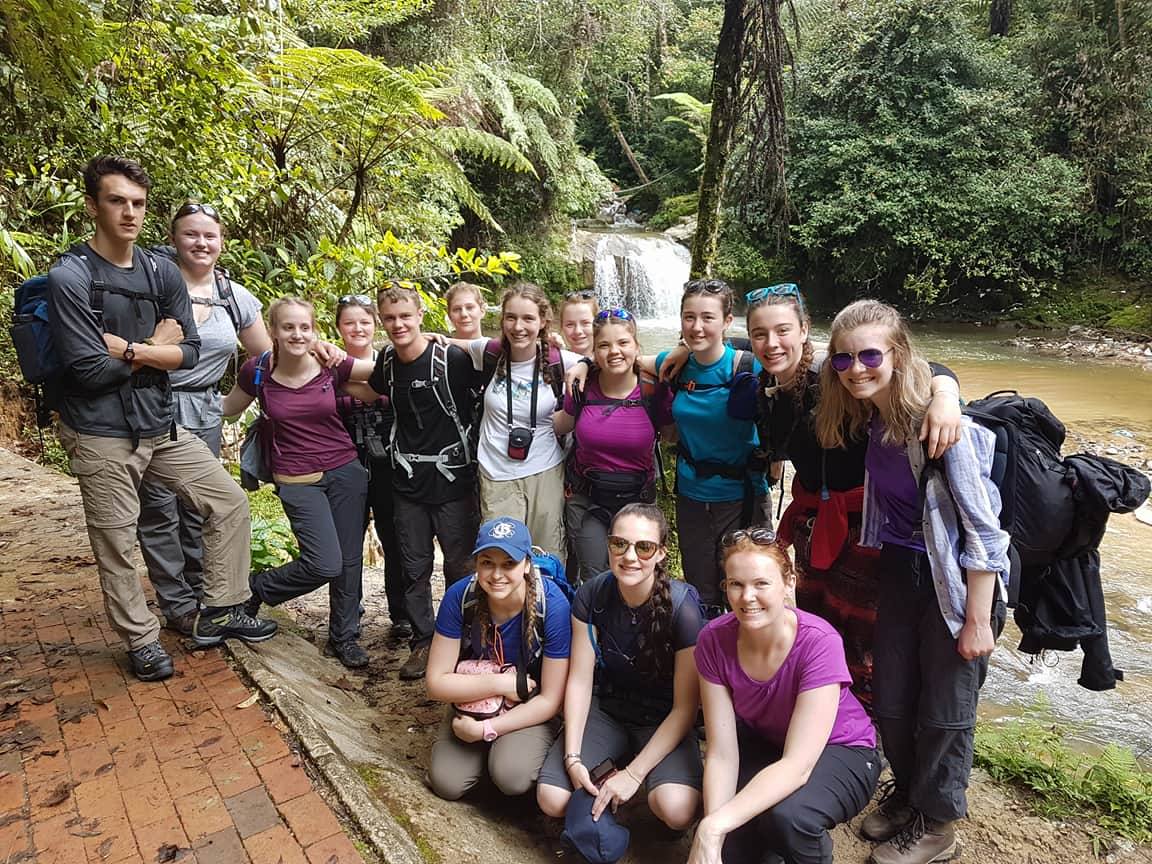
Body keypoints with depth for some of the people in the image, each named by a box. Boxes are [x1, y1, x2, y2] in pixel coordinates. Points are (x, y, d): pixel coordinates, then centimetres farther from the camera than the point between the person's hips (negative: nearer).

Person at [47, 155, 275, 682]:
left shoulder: (163, 273, 3)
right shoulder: (69, 277, -12)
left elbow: (190, 351, -1)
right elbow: (89, 369, -18)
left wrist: (129, 350, -15)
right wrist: (155, 347, -7)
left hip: (160, 425, 5)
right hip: (100, 436, -5)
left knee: (229, 502, 6)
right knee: (116, 545, 6)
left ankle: (220, 612, 19)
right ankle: (142, 641, 26)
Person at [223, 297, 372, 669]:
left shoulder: (330, 365, -7)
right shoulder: (257, 371, -6)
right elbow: (228, 408, 11)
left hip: (346, 472, 2)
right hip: (297, 482, -2)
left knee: (350, 559, 6)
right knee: (325, 565, -10)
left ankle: (343, 637, 26)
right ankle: (256, 587, 19)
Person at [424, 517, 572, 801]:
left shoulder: (552, 604, -26)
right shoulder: (459, 597, -20)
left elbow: (551, 699, -18)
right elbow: (436, 683, -14)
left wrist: (487, 729, -20)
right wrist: (501, 684, -23)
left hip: (530, 710, -2)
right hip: (472, 703, 3)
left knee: (512, 777, -26)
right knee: (447, 783, -15)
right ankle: (485, 753, 16)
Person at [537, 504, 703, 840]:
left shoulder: (682, 607, -23)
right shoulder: (592, 595, -14)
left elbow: (685, 707, -17)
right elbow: (580, 679, -8)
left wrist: (633, 774, -20)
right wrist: (573, 758, -17)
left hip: (664, 720, -2)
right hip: (606, 708, 3)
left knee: (676, 810, -30)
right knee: (552, 800, -18)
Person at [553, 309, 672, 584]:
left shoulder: (655, 393, -10)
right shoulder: (582, 389, -7)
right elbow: (560, 425, 11)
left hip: (637, 500, 0)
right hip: (586, 501, 0)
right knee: (593, 579, 1)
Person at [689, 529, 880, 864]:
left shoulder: (819, 643, -32)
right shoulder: (714, 640, -21)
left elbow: (797, 766, -35)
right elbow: (722, 754, -20)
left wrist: (714, 826, -43)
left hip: (839, 751, -2)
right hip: (762, 745, 3)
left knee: (786, 813, -32)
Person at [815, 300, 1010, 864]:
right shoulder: (866, 416, -4)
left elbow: (982, 525, -21)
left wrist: (978, 620, -18)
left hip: (956, 582, -6)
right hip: (900, 570, 7)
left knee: (944, 712, 12)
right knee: (890, 702, 17)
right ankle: (908, 794, 43)